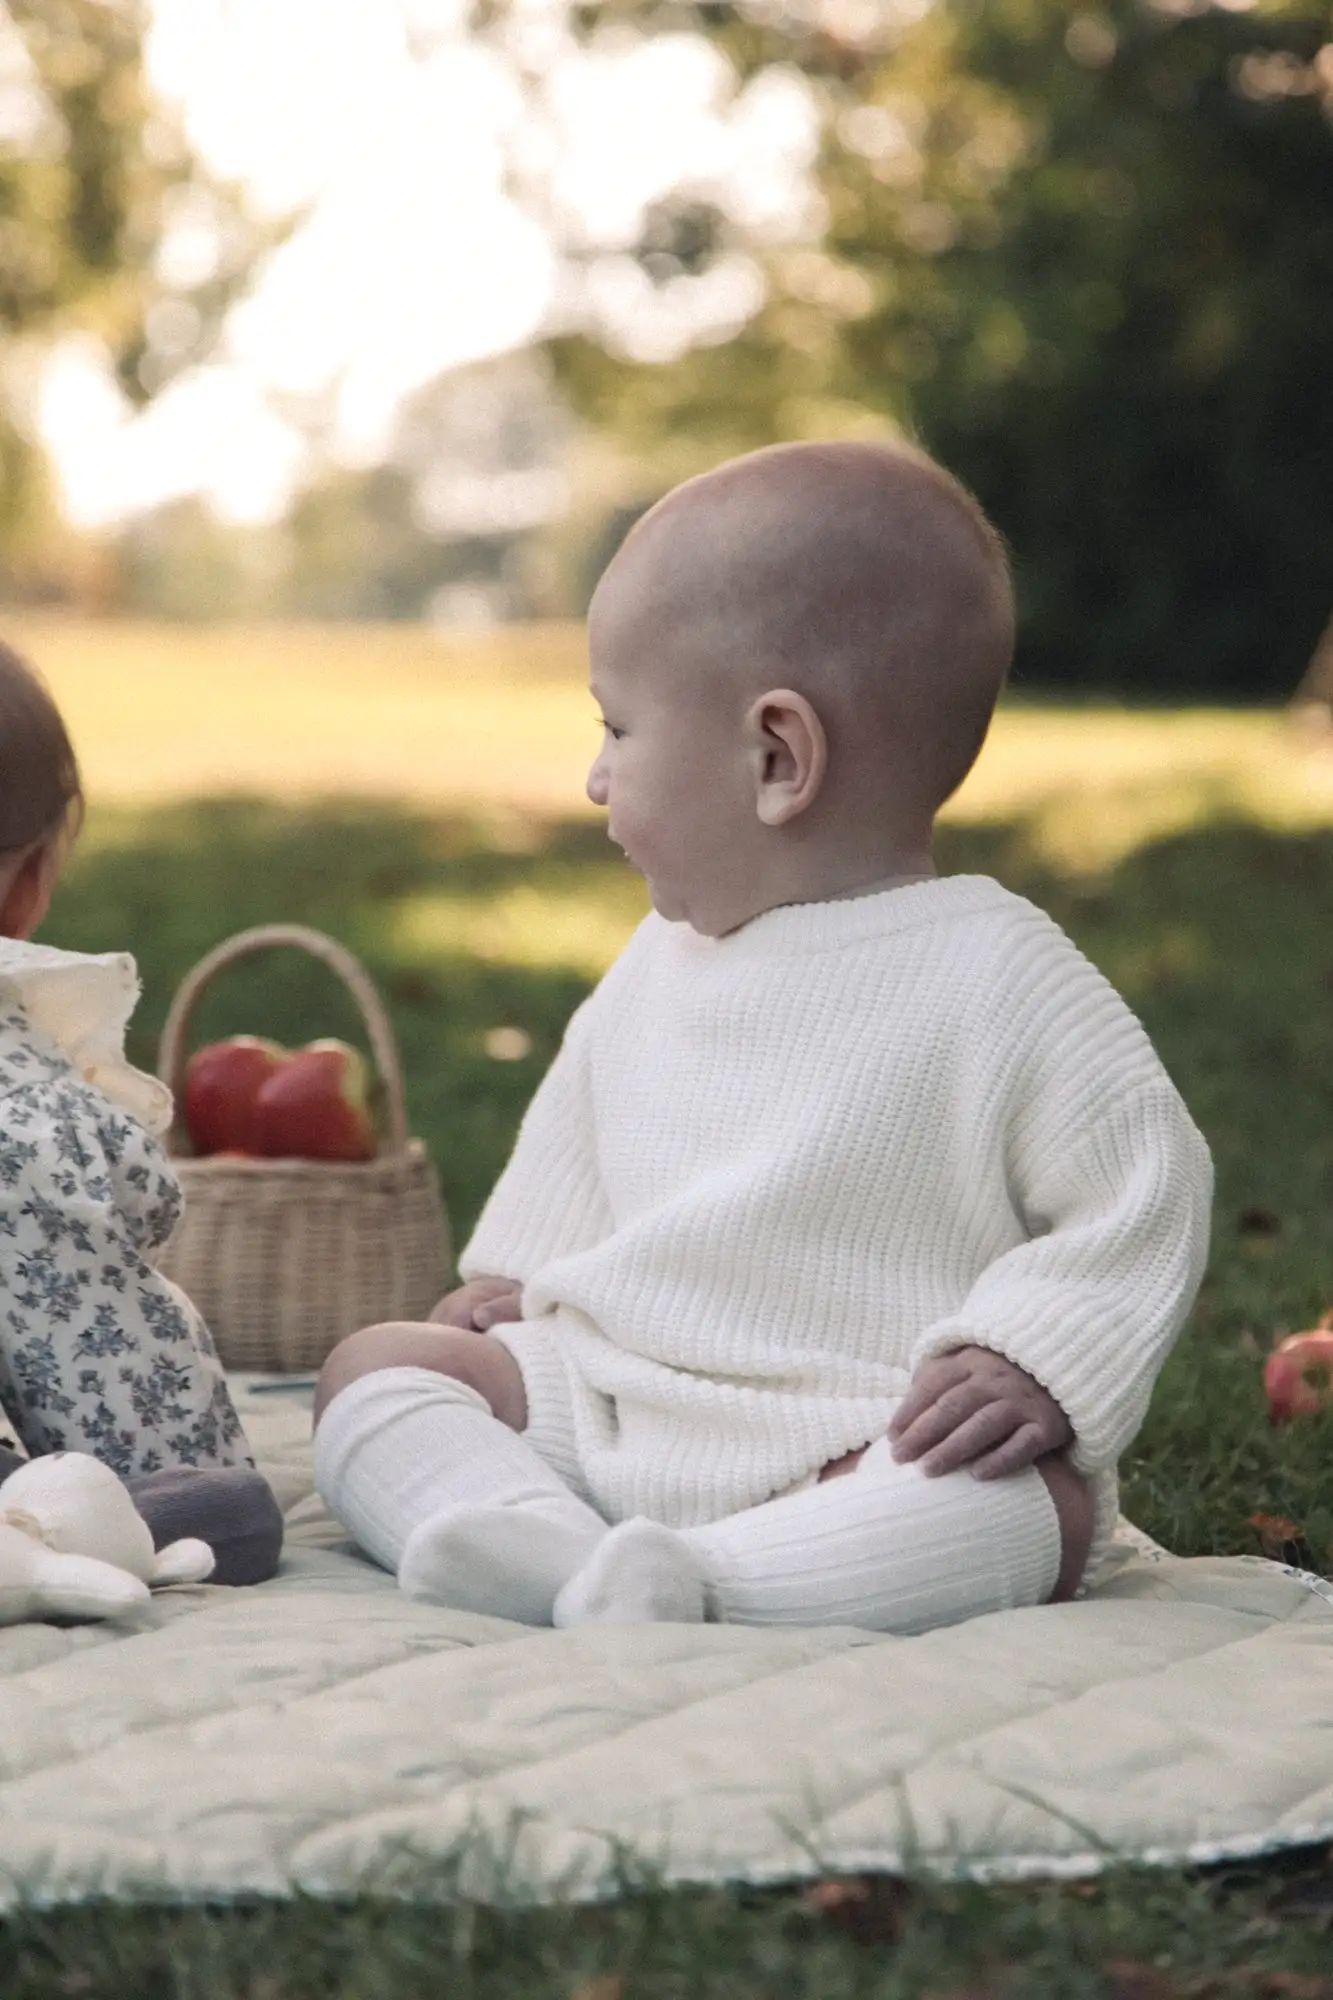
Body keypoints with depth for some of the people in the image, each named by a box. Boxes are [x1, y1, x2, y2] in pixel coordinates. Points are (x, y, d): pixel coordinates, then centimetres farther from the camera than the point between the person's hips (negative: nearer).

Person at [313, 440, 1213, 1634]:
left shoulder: (997, 980, -8)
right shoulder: (657, 971, 13)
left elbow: (1147, 1198, -8)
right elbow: (578, 1146, 28)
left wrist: (1034, 1370, -19)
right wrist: (518, 1282, 16)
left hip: (867, 1449, -6)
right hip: (607, 1412, 7)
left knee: (1039, 1508, -35)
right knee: (373, 1369, -8)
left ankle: (678, 1582, -47)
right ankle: (566, 1556, -34)